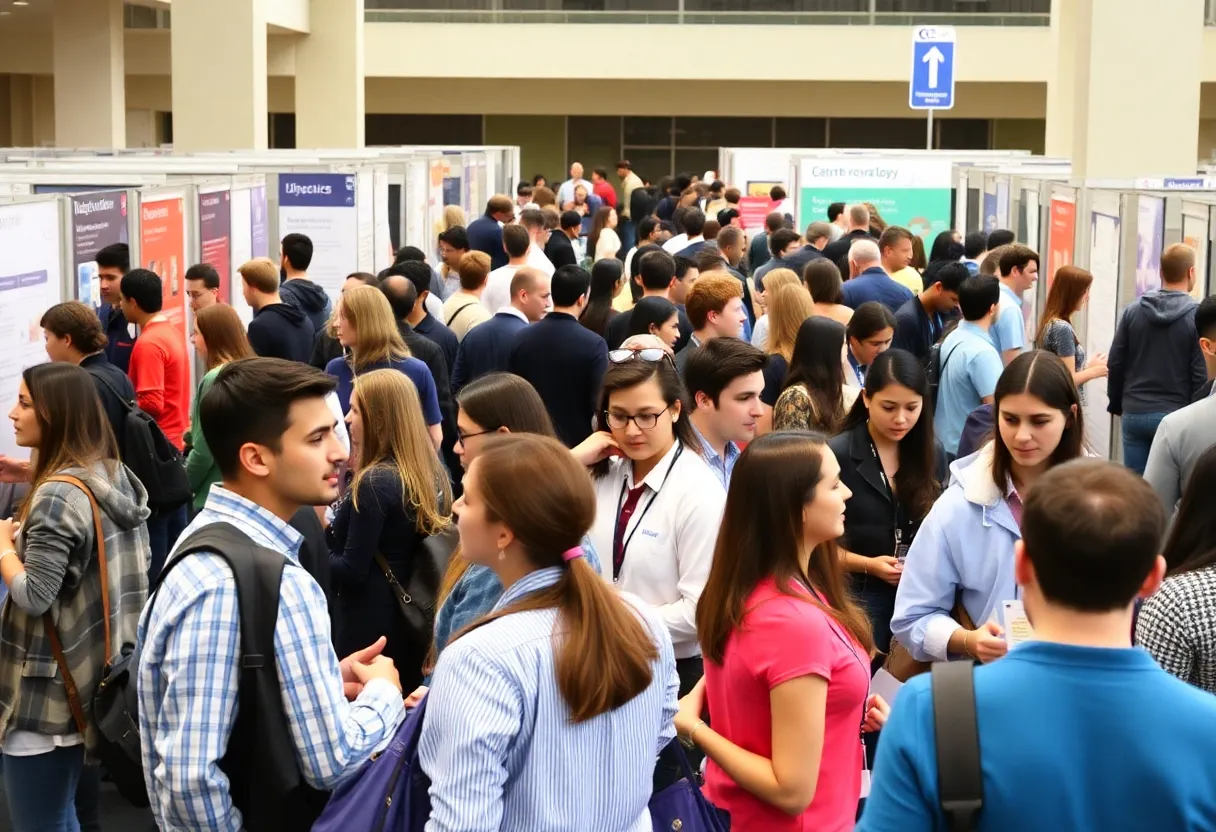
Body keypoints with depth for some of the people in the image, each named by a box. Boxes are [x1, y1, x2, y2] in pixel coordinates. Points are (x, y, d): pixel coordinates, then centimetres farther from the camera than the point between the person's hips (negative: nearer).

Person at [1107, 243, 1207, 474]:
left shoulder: (1133, 310, 3)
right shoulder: (1197, 316, -8)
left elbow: (1115, 364, 6)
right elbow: (1201, 375, -9)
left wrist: (1117, 406, 17)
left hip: (1134, 414, 3)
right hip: (1176, 417, -3)